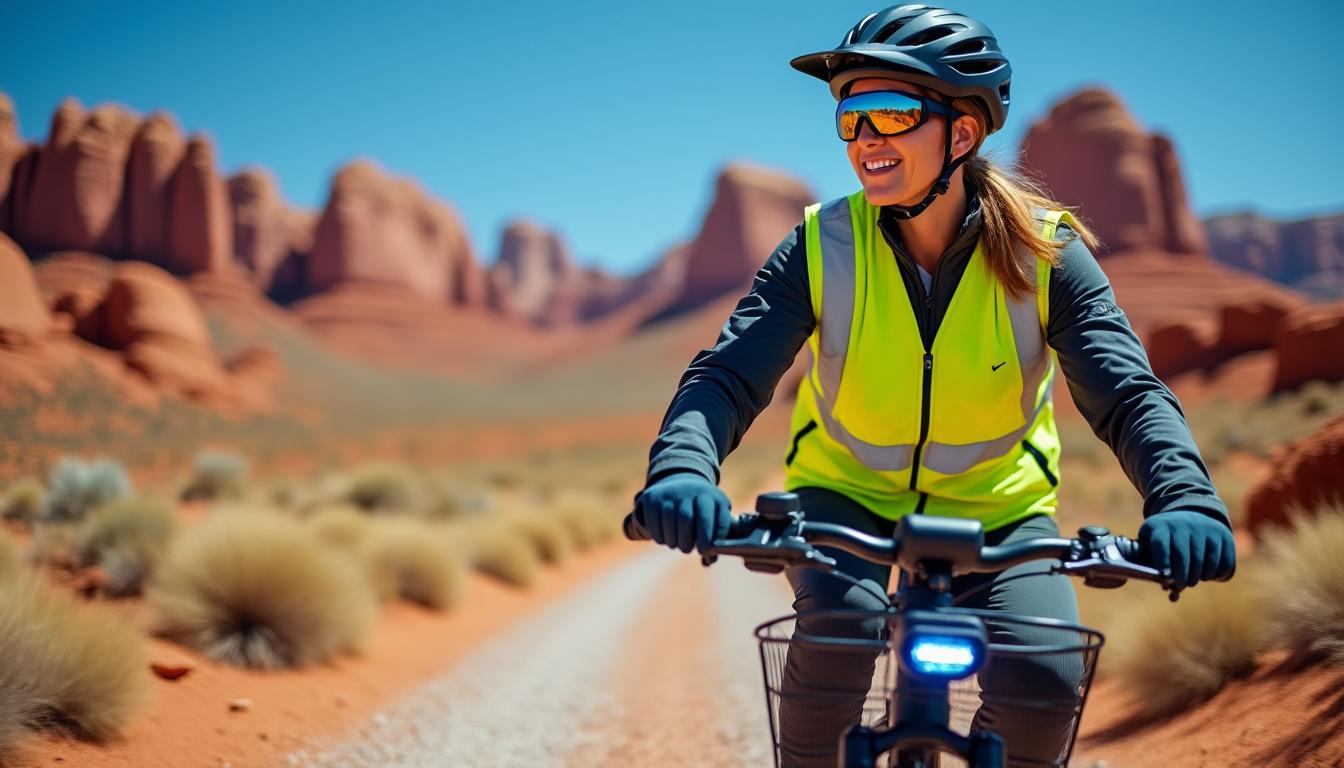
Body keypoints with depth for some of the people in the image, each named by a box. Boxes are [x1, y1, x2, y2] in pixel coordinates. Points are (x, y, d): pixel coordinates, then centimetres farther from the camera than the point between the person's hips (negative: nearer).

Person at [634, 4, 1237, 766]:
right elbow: (726, 376, -25)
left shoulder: (1044, 253, -18)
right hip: (847, 492, 0)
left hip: (996, 508, 1)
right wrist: (682, 470, -47)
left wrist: (1185, 497, -46)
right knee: (840, 618, -31)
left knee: (1045, 680, -22)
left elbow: (1128, 393, -25)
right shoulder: (823, 247, -18)